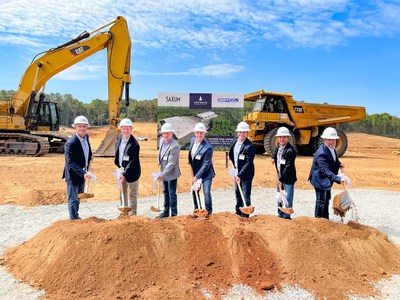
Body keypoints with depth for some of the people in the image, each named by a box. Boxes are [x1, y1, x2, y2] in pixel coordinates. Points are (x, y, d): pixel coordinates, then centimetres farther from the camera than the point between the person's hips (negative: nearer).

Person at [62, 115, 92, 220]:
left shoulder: (86, 136, 0)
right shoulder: (71, 143, -24)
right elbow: (71, 162, -27)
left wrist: (89, 156, 9)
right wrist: (83, 173, -35)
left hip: (82, 173, 8)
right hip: (73, 175, -8)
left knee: (78, 197, 22)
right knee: (73, 199, 2)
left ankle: (76, 216, 39)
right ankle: (73, 219, 14)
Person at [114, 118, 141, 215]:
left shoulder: (134, 144, -23)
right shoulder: (119, 137, 0)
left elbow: (132, 162, -24)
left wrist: (124, 174, -28)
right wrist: (119, 166, 13)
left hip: (131, 172, -7)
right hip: (122, 169, 8)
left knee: (132, 194, 4)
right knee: (123, 192, 19)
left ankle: (132, 214, 18)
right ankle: (125, 212, 34)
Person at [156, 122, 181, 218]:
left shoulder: (175, 146, -24)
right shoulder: (162, 141, 2)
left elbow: (171, 163, -25)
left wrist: (162, 174, -26)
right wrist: (159, 161, 8)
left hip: (171, 173, -8)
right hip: (164, 172, 9)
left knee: (172, 194, 0)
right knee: (165, 193, 19)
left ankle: (174, 214, 12)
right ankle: (166, 212, 33)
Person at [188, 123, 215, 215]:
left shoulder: (208, 148, -24)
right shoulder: (192, 140, -2)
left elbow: (206, 165, -23)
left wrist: (197, 176, -22)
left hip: (206, 174, -7)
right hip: (195, 173, 7)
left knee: (207, 193, -13)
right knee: (194, 192, 16)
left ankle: (209, 213, 4)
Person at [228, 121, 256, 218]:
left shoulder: (250, 146, -22)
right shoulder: (235, 140, 1)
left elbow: (248, 163, -25)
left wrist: (240, 175, -29)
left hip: (246, 174, -8)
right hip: (237, 172, 8)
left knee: (246, 195, -5)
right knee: (237, 193, 20)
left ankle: (245, 215, 7)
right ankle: (238, 212, 37)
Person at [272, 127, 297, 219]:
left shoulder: (290, 150, -20)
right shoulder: (278, 147, 6)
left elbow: (289, 166, -23)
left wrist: (281, 179, -23)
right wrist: (274, 158, 5)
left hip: (288, 179, -9)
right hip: (280, 178, 9)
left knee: (287, 199, -3)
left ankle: (286, 217, 9)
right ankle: (280, 215, 32)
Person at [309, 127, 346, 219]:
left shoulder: (332, 148, -1)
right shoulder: (321, 153, -31)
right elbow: (326, 171, -38)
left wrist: (338, 164, -1)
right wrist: (338, 179, -46)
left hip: (327, 179, 10)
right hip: (320, 179, -10)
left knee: (327, 199, 21)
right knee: (321, 201, -4)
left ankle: (326, 219, 37)